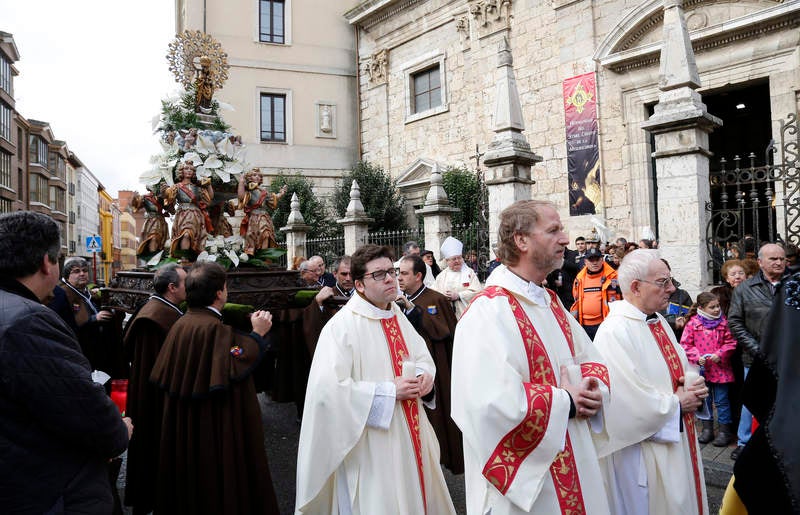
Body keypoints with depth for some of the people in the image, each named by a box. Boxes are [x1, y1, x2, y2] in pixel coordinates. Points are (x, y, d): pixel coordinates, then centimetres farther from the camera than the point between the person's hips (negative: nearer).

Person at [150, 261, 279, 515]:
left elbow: (166, 375, 8)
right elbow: (239, 366, -27)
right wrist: (257, 334, -13)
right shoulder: (215, 328, -23)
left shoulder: (180, 325, 1)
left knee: (190, 478, 22)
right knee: (216, 482, 7)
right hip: (214, 429, -8)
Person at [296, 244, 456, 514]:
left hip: (410, 437, 7)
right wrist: (390, 391, -22)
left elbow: (422, 356, 17)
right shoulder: (341, 326, -18)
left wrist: (424, 376, -7)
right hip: (371, 448, -7)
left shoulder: (397, 316, 7)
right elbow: (328, 390, -25)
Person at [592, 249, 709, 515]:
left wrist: (692, 382, -5)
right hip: (643, 450, -9)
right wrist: (677, 403, -14)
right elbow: (630, 401, -28)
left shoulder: (658, 321, 6)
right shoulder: (614, 332, -24)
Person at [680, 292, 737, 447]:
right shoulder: (693, 323, -6)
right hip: (701, 368, 1)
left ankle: (725, 430, 20)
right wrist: (697, 357, -14)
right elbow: (685, 344, -3)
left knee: (722, 401, 7)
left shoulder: (723, 322, -3)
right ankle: (707, 429, 26)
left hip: (720, 368, -1)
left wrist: (720, 354, -15)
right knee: (704, 400, 13)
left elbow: (731, 342, -2)